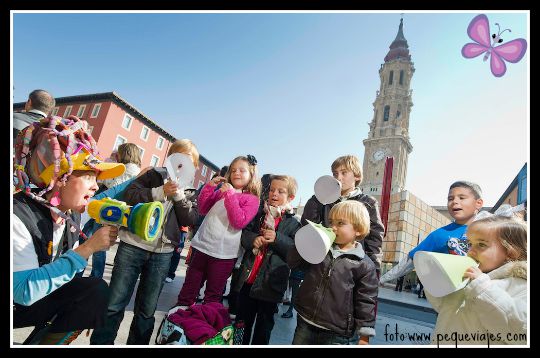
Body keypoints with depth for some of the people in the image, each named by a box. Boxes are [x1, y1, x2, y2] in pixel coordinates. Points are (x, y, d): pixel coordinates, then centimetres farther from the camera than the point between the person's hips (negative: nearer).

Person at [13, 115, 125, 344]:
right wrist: (87, 248, -34)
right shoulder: (18, 216, -27)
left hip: (42, 295, 6)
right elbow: (25, 291, -34)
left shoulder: (71, 213, -5)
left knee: (96, 289, -16)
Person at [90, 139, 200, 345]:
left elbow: (190, 220, -2)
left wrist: (178, 194, -12)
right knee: (114, 305, 4)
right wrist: (161, 192, -16)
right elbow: (129, 195, -6)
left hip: (162, 254, 2)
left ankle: (137, 343, 30)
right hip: (133, 246, -2)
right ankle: (100, 342, 23)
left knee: (147, 310, 13)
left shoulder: (190, 192, 10)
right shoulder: (154, 175, 5)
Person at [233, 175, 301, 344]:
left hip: (269, 284, -3)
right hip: (248, 279, 3)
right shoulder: (259, 214, 5)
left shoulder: (293, 223, -5)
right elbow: (244, 233, 4)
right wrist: (253, 239, -16)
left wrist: (277, 239, -24)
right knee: (242, 320, 20)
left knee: (264, 325, 16)